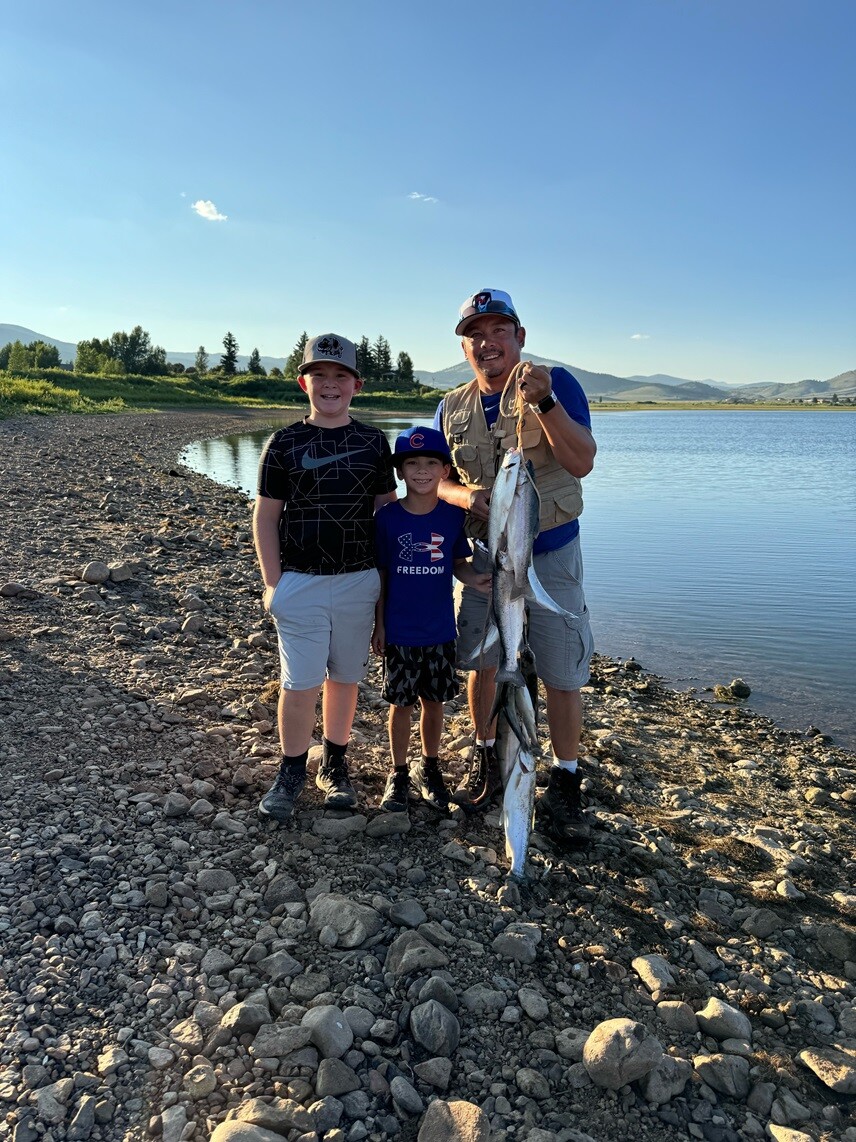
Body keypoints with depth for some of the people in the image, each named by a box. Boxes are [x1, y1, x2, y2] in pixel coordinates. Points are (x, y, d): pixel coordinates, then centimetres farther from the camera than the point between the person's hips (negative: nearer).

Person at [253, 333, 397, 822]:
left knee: (345, 678, 12)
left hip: (359, 581, 2)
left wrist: (388, 576, 4)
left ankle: (335, 765, 29)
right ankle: (292, 772, 20)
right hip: (300, 582, -1)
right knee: (300, 684, 0)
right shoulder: (285, 443, 1)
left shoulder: (373, 442, 5)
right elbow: (265, 516, 2)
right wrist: (272, 582, -4)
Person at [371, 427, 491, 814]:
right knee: (401, 703, 10)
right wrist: (378, 624, -1)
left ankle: (429, 767, 35)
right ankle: (398, 772, 30)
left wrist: (474, 579, -17)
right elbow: (381, 574, -2)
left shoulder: (453, 515, -4)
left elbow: (458, 563, 5)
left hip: (440, 630, 2)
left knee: (434, 701, 15)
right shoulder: (387, 517, -8)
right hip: (399, 633, -1)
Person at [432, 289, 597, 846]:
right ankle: (487, 759, 35)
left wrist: (543, 401, -35)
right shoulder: (452, 409, 4)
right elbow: (438, 480, 8)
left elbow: (582, 462, -22)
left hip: (550, 555, -3)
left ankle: (565, 786, 19)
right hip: (483, 554, 4)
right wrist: (465, 496, -14)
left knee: (563, 675, 1)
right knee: (482, 662, 14)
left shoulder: (556, 384, -10)